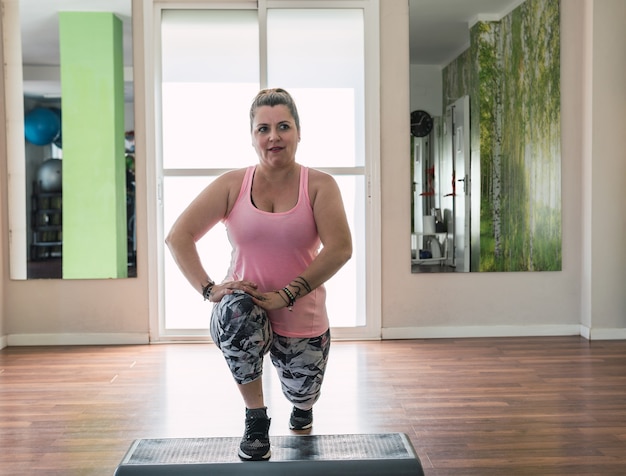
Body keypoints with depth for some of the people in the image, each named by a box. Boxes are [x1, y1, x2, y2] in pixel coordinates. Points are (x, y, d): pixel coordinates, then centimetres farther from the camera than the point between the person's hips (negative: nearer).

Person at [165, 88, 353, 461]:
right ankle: (256, 420, -12)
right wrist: (209, 289, -19)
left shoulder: (319, 185, -8)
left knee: (302, 394, 9)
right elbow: (178, 237, -7)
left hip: (302, 320, 1)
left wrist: (286, 295, -26)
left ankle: (302, 404, 54)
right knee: (236, 309, -34)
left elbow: (340, 248, -20)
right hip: (244, 318, 0)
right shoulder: (232, 184, -4)